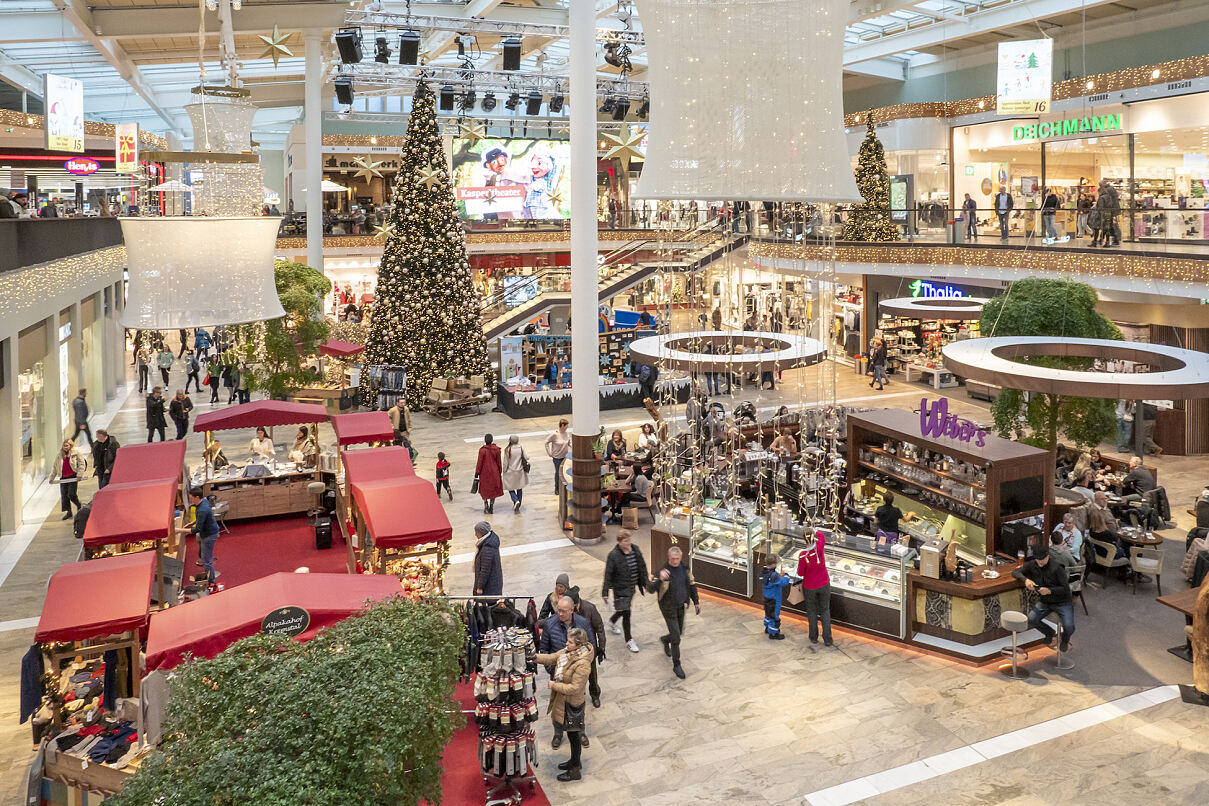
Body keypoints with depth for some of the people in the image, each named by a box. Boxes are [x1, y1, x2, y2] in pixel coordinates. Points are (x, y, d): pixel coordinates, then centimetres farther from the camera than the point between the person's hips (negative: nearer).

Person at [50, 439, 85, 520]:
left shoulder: (76, 454, -1)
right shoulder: (59, 456, 12)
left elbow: (81, 464, -3)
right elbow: (54, 467, 19)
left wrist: (79, 475, -11)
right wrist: (52, 478, 16)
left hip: (73, 477, -5)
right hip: (63, 478, 5)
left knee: (71, 494, -11)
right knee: (64, 496, 3)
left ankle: (79, 506, 17)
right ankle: (68, 512, 11)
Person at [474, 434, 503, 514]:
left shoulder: (482, 450, -16)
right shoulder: (496, 449, -6)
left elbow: (479, 463, -11)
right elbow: (499, 462, 2)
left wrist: (477, 473, -2)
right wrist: (500, 472, 14)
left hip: (484, 473, -2)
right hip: (494, 472, 2)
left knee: (484, 490, 15)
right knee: (493, 489, 13)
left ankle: (486, 504, 4)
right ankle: (491, 507, 15)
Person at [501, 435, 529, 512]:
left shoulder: (507, 450, -15)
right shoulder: (521, 448, -8)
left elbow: (505, 462, -10)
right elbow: (525, 458, -3)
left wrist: (504, 472, 2)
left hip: (510, 472, -3)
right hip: (520, 472, 3)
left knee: (511, 489, 10)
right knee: (519, 489, 15)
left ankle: (516, 501, -14)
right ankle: (517, 507, 22)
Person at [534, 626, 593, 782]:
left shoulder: (583, 664, -29)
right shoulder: (567, 652, -4)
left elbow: (574, 688, -28)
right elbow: (551, 658, 3)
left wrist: (554, 685, -20)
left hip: (572, 704, -8)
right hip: (563, 700, 8)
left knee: (574, 735, 8)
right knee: (571, 734, 24)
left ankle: (575, 771, 24)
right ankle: (575, 761, 44)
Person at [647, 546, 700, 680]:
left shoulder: (684, 569, -2)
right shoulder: (663, 571, -21)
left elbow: (691, 584, 13)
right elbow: (650, 589, -28)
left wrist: (696, 602, 14)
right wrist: (660, 579, -46)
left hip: (681, 607, 6)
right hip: (669, 608, -6)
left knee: (679, 632, 20)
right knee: (676, 638, -4)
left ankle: (665, 640, 53)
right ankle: (676, 666, 12)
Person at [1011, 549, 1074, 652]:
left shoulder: (1057, 568, -20)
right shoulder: (1032, 565, -6)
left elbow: (1066, 589, -19)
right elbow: (1015, 572, -2)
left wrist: (1049, 591, -35)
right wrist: (1025, 579, -23)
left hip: (1062, 602, -4)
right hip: (1044, 602, 4)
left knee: (1069, 627, -25)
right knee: (1030, 620, -21)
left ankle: (1065, 639, 16)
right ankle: (1049, 633, 12)